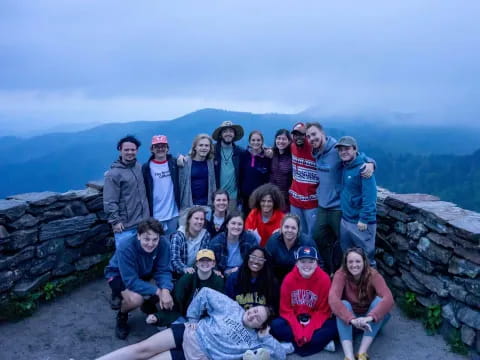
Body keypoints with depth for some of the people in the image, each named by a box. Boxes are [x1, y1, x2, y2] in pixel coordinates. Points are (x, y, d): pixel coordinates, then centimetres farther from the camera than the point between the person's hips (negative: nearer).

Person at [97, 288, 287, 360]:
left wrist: (266, 337, -15)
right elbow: (206, 293, 2)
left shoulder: (256, 340, 1)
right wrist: (193, 319, 2)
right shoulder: (231, 307, 0)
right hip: (189, 334, 2)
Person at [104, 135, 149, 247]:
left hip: (143, 223, 6)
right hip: (125, 227, -6)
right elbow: (109, 201, -13)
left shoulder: (140, 168, 7)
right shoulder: (113, 173, -11)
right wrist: (115, 221, -15)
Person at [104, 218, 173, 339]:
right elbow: (131, 281, -37)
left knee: (168, 288, -19)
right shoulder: (126, 248, -37)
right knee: (136, 299, -33)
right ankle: (121, 316, 3)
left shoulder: (163, 243, -26)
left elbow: (163, 271, -22)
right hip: (118, 275, -4)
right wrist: (158, 291, -40)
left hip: (144, 273, 4)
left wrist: (165, 291, -41)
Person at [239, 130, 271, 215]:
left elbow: (270, 178, -1)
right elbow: (240, 175, 5)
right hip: (246, 195, 2)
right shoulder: (244, 155, 3)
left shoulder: (267, 157, -3)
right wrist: (240, 193, 2)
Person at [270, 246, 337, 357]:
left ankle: (292, 346, -24)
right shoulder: (289, 279, -12)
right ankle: (322, 342, -20)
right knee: (276, 325, -27)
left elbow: (323, 311, -10)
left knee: (333, 327, -28)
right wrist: (298, 331, -21)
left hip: (315, 321, -1)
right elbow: (286, 310, -8)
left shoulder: (324, 279, -14)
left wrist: (309, 331, -22)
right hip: (293, 321, 1)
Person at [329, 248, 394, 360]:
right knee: (344, 304, -30)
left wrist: (369, 317, -49)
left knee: (378, 300, -27)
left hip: (371, 321, 1)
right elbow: (333, 299, -36)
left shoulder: (373, 275, -19)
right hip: (348, 320, 0)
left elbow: (388, 299, -34)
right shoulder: (341, 274, -20)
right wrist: (352, 319, -51)